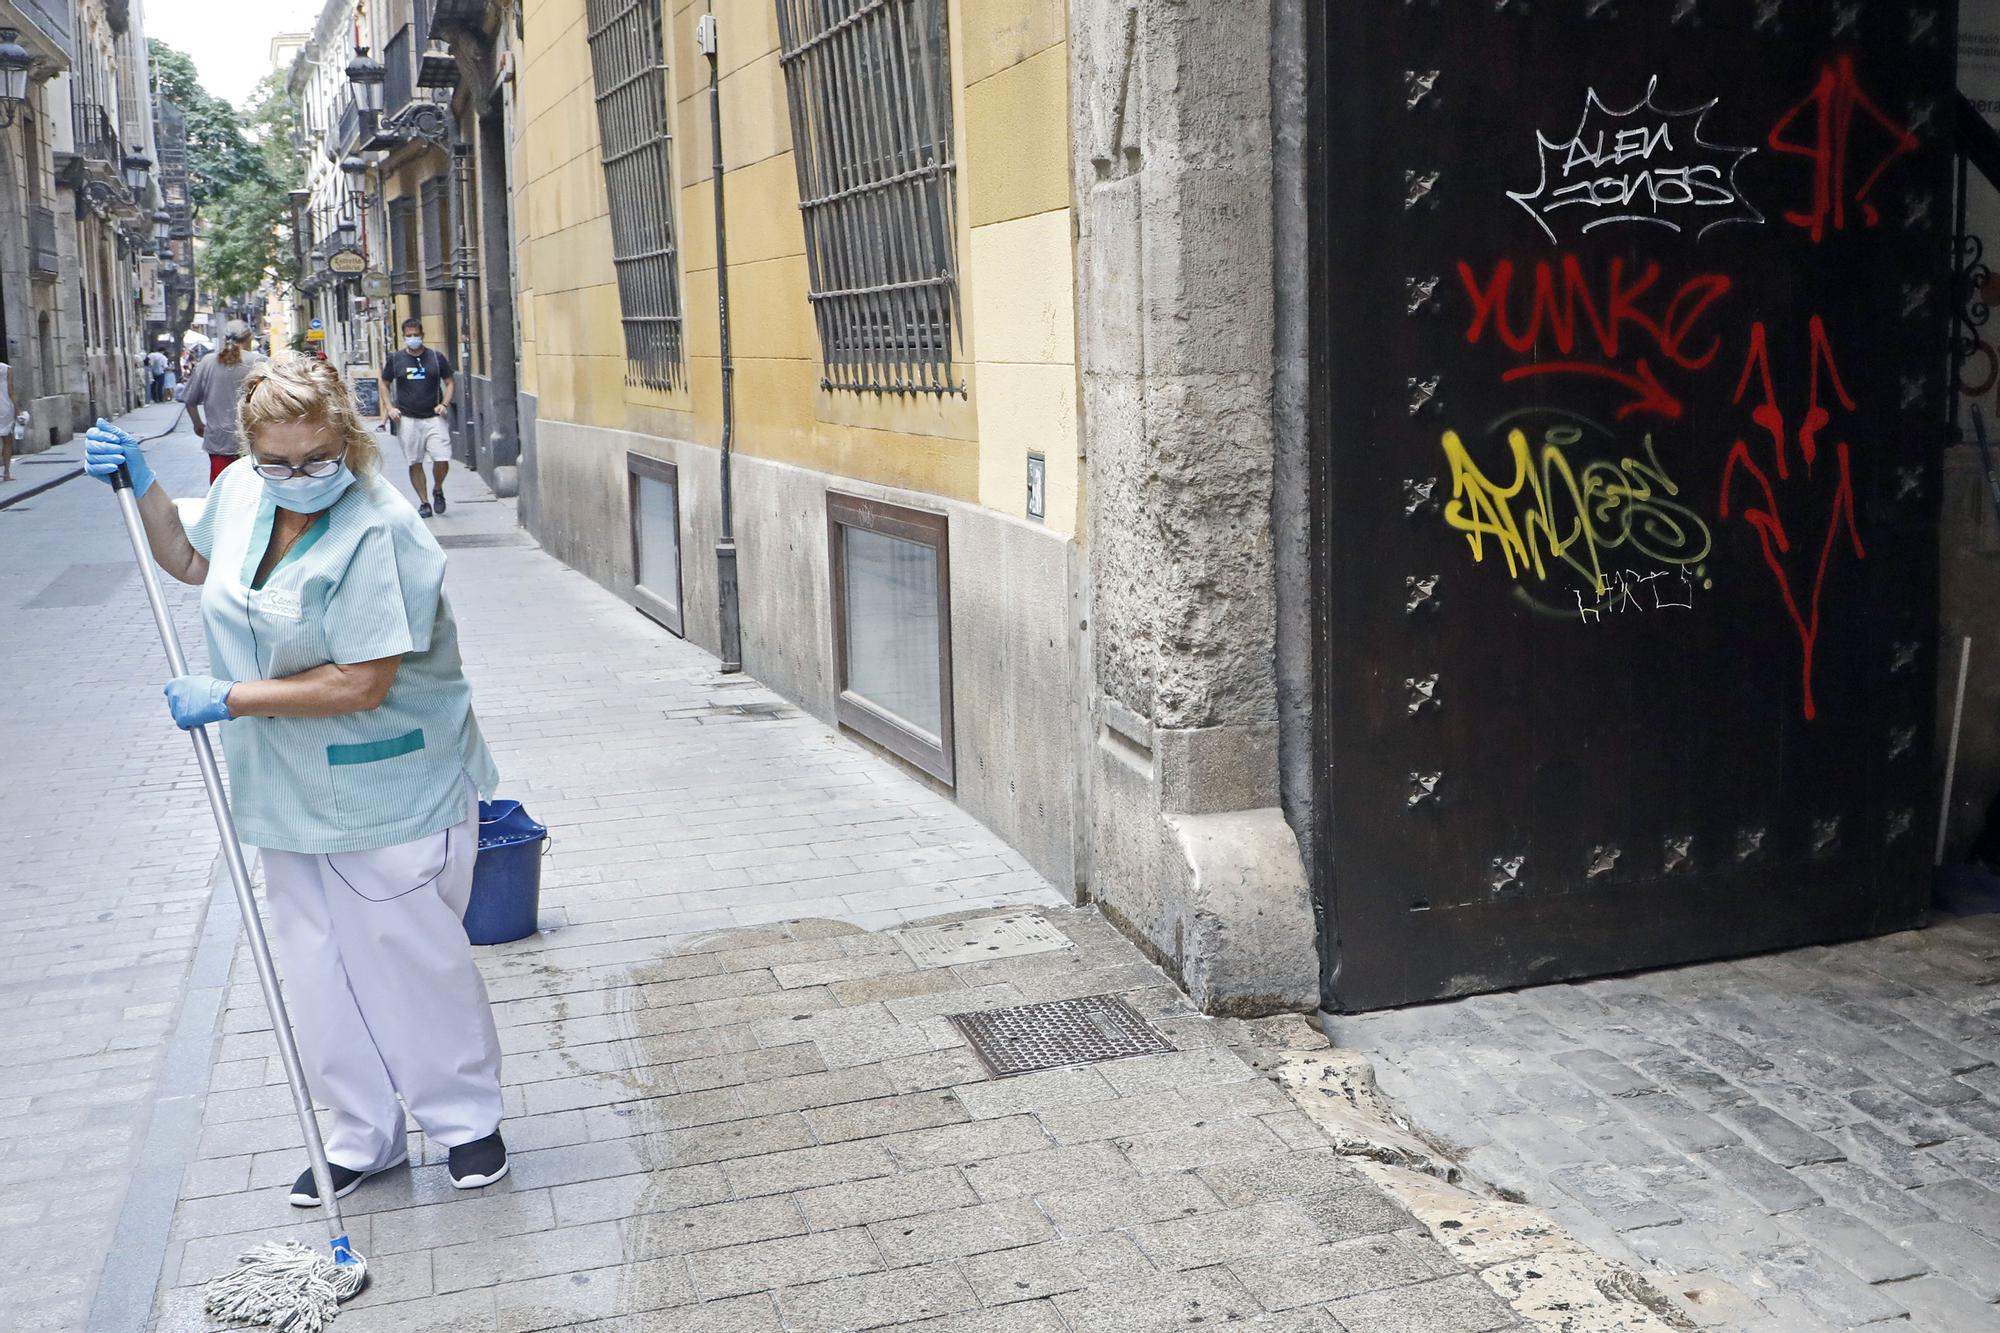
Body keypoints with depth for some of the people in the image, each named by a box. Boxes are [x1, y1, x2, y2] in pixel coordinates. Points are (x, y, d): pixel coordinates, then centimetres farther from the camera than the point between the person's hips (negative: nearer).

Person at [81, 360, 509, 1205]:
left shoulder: (378, 532, -24)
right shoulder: (241, 493, -1)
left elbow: (363, 686, -27)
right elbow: (190, 562, 23)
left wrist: (228, 699, -20)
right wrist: (140, 485, 8)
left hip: (387, 795, -7)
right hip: (289, 794, 7)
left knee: (411, 961, 6)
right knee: (317, 973, 14)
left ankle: (467, 1120, 26)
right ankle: (363, 1136, 29)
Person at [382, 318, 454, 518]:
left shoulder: (436, 357, 3)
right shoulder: (395, 359, 4)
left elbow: (449, 382, 10)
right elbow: (385, 384, 13)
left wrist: (444, 404, -5)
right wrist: (389, 408, -1)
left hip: (433, 418, -1)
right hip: (407, 420, 1)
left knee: (442, 461, -10)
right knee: (415, 463, 3)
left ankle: (437, 489, 19)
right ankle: (423, 502, 14)